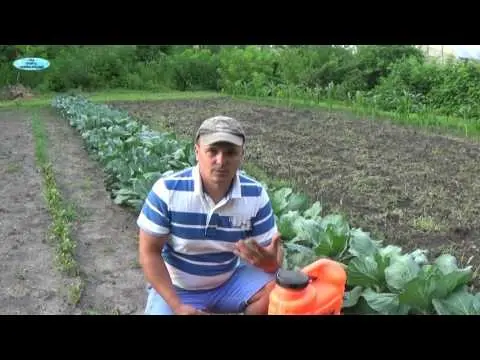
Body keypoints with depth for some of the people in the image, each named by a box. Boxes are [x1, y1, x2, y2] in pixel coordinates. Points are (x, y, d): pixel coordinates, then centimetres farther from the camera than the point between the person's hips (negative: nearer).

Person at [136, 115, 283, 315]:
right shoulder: (167, 190, -21)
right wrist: (177, 306, -21)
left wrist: (268, 259, -37)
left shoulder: (255, 195, -15)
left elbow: (273, 253, -10)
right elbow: (149, 252, -15)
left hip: (229, 282, 2)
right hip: (176, 288, -2)